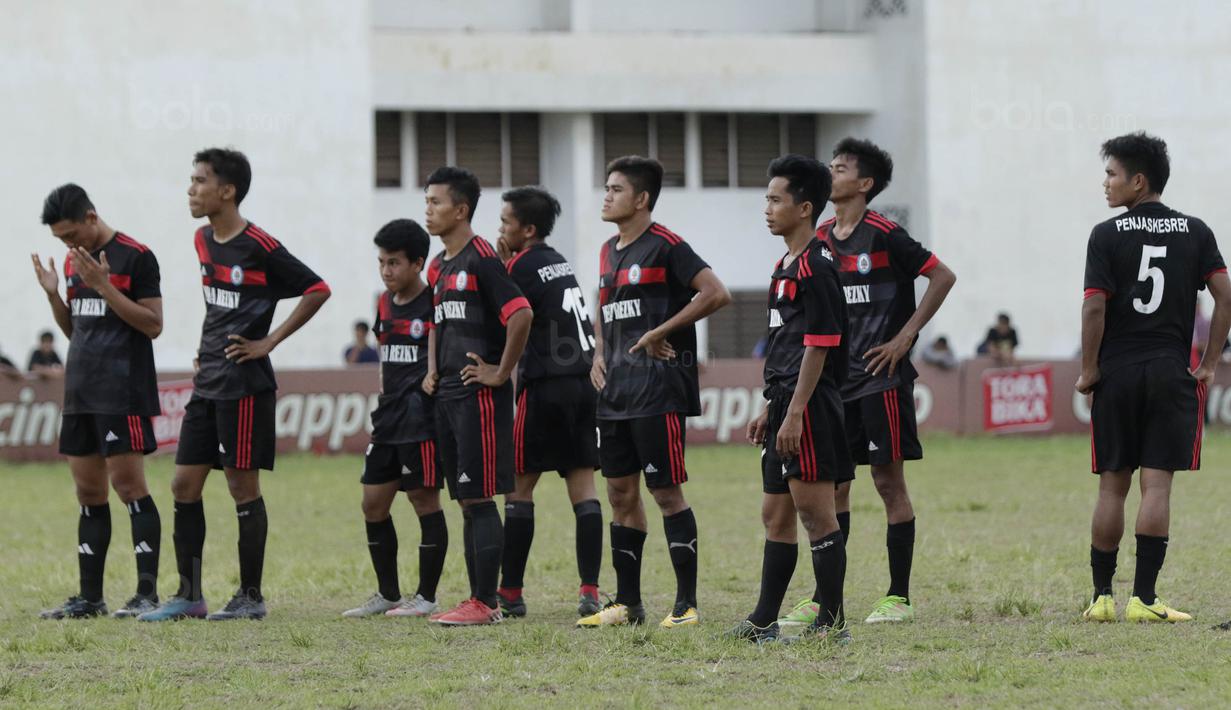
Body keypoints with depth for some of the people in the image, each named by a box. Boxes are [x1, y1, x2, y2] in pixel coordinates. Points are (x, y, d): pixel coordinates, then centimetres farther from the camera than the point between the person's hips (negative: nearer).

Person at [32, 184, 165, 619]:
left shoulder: (136, 257, -8)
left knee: (129, 486, -10)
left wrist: (103, 287, -18)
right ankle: (89, 597, 10)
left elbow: (153, 324, -12)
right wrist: (53, 294, 4)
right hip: (81, 394, 8)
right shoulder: (73, 263, 15)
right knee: (89, 494, 7)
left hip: (124, 395, -8)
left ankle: (147, 594, -8)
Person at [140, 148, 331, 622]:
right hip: (207, 383, 8)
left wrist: (269, 341, -12)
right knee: (184, 485, 5)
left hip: (244, 384, -8)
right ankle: (189, 596, 10)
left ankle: (251, 597, 6)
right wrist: (205, 353, 15)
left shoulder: (259, 246, -13)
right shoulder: (203, 241, 12)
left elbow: (317, 290, -12)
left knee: (243, 486, -2)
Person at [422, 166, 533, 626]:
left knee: (479, 500, -8)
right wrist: (433, 369, 16)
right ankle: (481, 600, 14)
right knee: (466, 502, 10)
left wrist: (501, 373, -17)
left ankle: (485, 604, -7)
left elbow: (521, 314, -21)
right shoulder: (439, 267, 17)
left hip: (479, 395, -9)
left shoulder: (482, 259, -11)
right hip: (448, 395, 9)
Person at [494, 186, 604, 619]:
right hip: (582, 383, 7)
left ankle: (510, 592, 3)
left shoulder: (523, 266, -8)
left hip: (545, 387, -7)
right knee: (583, 486, 3)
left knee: (519, 486, 1)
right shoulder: (560, 263, 17)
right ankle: (589, 591, -4)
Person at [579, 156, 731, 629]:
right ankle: (627, 604, 16)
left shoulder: (664, 246, -10)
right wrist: (599, 354, 12)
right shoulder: (609, 251, 16)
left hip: (657, 388, -9)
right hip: (616, 390, 9)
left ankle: (687, 604, -2)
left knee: (666, 491, -7)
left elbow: (716, 294, -18)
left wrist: (660, 333, -16)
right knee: (621, 493, 9)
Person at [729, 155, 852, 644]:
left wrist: (794, 413, -21)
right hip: (787, 406, 10)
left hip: (809, 404, -10)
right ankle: (764, 623, 19)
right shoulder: (787, 267, 17)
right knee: (776, 514, 13)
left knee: (816, 512, -6)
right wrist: (770, 410, 21)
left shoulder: (815, 267, -13)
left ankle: (832, 624, -2)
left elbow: (818, 348, -18)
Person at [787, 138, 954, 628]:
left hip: (881, 377, -7)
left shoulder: (883, 235, -10)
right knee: (832, 484, 6)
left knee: (889, 480, -2)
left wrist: (905, 336, -12)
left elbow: (943, 277, -10)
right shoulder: (821, 239, 10)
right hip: (835, 380, 7)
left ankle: (899, 598, 4)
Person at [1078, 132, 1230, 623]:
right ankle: (1143, 598, -8)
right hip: (1172, 372, 1)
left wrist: (1088, 370, -2)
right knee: (1157, 485, -2)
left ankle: (1102, 596, 10)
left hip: (1117, 374, -1)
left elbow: (1094, 307, -10)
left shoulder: (1107, 236, -4)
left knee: (1112, 486, 7)